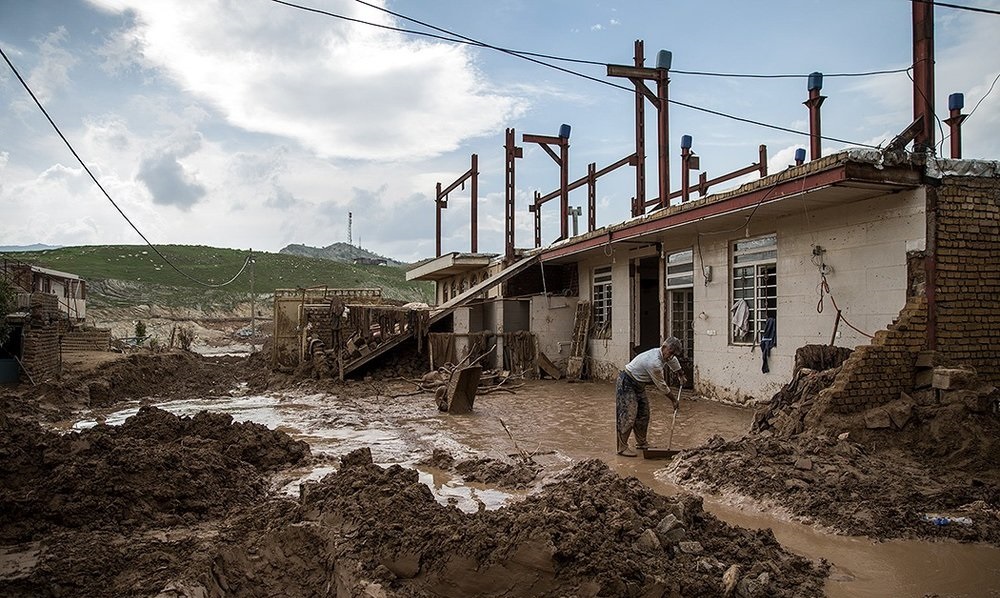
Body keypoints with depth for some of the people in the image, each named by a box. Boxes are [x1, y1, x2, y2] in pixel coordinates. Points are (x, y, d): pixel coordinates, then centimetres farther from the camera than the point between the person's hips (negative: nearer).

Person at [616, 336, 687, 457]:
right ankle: (622, 447, -8)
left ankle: (641, 443, 24)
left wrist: (681, 376, 39)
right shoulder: (654, 362, -30)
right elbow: (661, 385, -17)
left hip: (638, 384, 10)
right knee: (629, 416, -13)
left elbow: (673, 361, 27)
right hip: (626, 383, -10)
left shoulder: (664, 354, -2)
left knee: (643, 415, 12)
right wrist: (674, 400, -4)